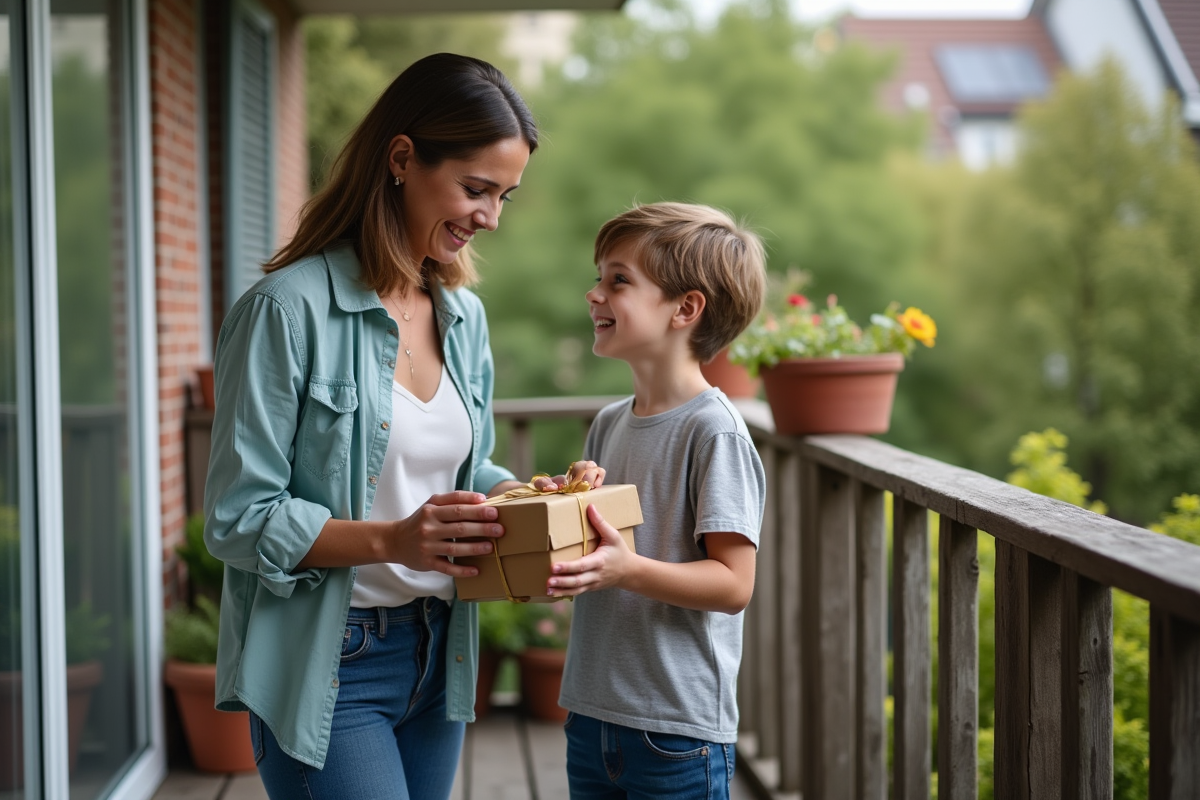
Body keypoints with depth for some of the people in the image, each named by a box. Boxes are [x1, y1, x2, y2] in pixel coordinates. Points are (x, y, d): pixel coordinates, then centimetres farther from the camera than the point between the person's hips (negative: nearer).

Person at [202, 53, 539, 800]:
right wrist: (391, 540, -27)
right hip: (326, 669, -7)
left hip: (435, 654, 7)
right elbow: (238, 519, -15)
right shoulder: (288, 308, -15)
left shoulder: (464, 315, 9)